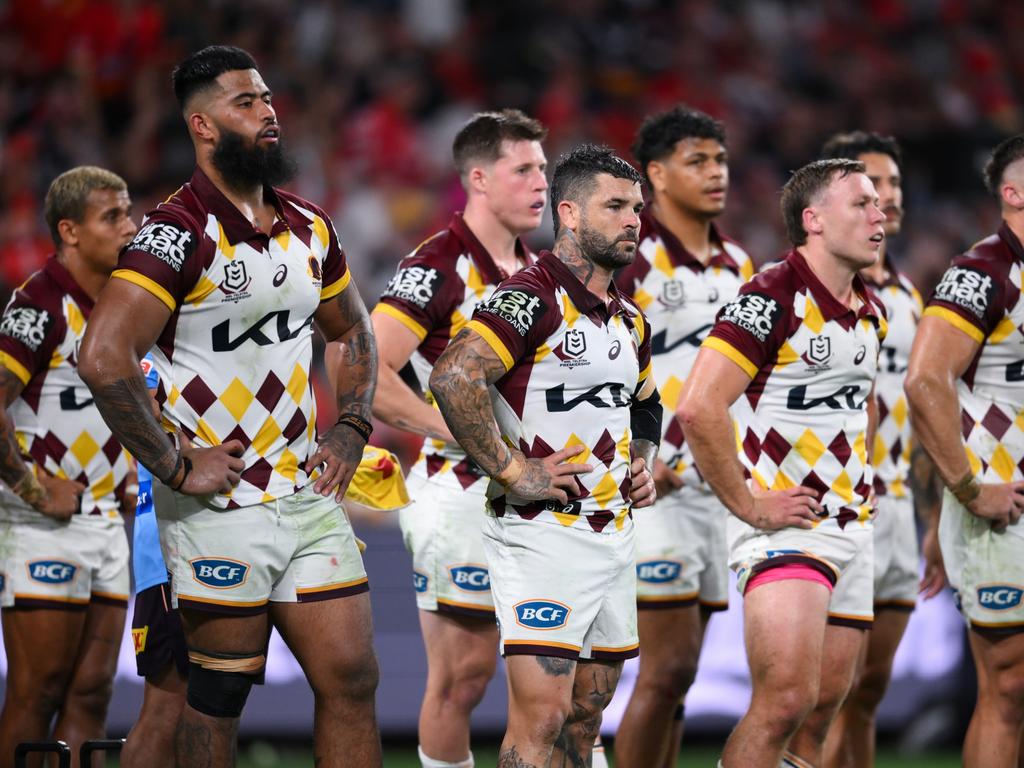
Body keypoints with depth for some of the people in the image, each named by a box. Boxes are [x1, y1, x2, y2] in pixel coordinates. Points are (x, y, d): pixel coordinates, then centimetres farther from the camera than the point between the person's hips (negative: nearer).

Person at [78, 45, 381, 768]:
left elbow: (353, 334, 27)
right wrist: (174, 466, -18)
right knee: (219, 696, 1)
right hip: (224, 510, -6)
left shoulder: (309, 227, 10)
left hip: (311, 495, 6)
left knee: (352, 680, 3)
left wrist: (349, 430, 12)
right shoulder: (179, 231, -14)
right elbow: (104, 359, -24)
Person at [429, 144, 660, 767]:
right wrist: (510, 471, -21)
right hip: (543, 531, -9)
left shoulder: (631, 319, 15)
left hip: (616, 536, 9)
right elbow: (453, 378, -25)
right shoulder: (534, 297, -12)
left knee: (587, 714, 11)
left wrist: (643, 462, 15)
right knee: (543, 717, -14)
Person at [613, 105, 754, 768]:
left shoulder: (738, 266, 13)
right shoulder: (630, 258, -10)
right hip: (649, 490, -7)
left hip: (713, 487, 7)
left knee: (674, 675, 8)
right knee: (669, 669, -11)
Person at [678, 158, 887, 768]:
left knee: (824, 709, 8)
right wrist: (748, 505, -18)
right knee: (787, 700, -19)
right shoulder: (774, 297, -15)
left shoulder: (871, 311, 12)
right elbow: (699, 406, -23)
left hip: (853, 530, 8)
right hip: (786, 527, -8)